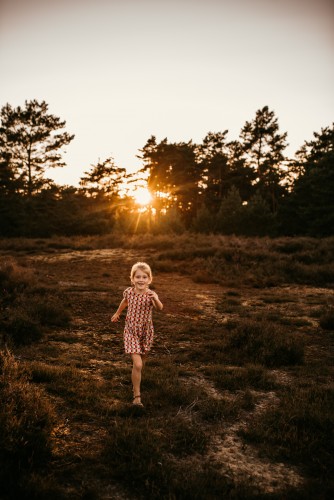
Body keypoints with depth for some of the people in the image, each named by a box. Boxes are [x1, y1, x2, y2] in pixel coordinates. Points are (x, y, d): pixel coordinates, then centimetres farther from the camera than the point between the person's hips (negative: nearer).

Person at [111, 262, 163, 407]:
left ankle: (135, 379, 51)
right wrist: (117, 313, 27)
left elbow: (159, 308, -39)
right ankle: (137, 396, 0)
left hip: (146, 332, 1)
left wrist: (156, 299, -59)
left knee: (141, 361, 21)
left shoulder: (151, 295, -19)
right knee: (137, 364, -12)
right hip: (131, 331, -1)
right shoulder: (128, 292, -12)